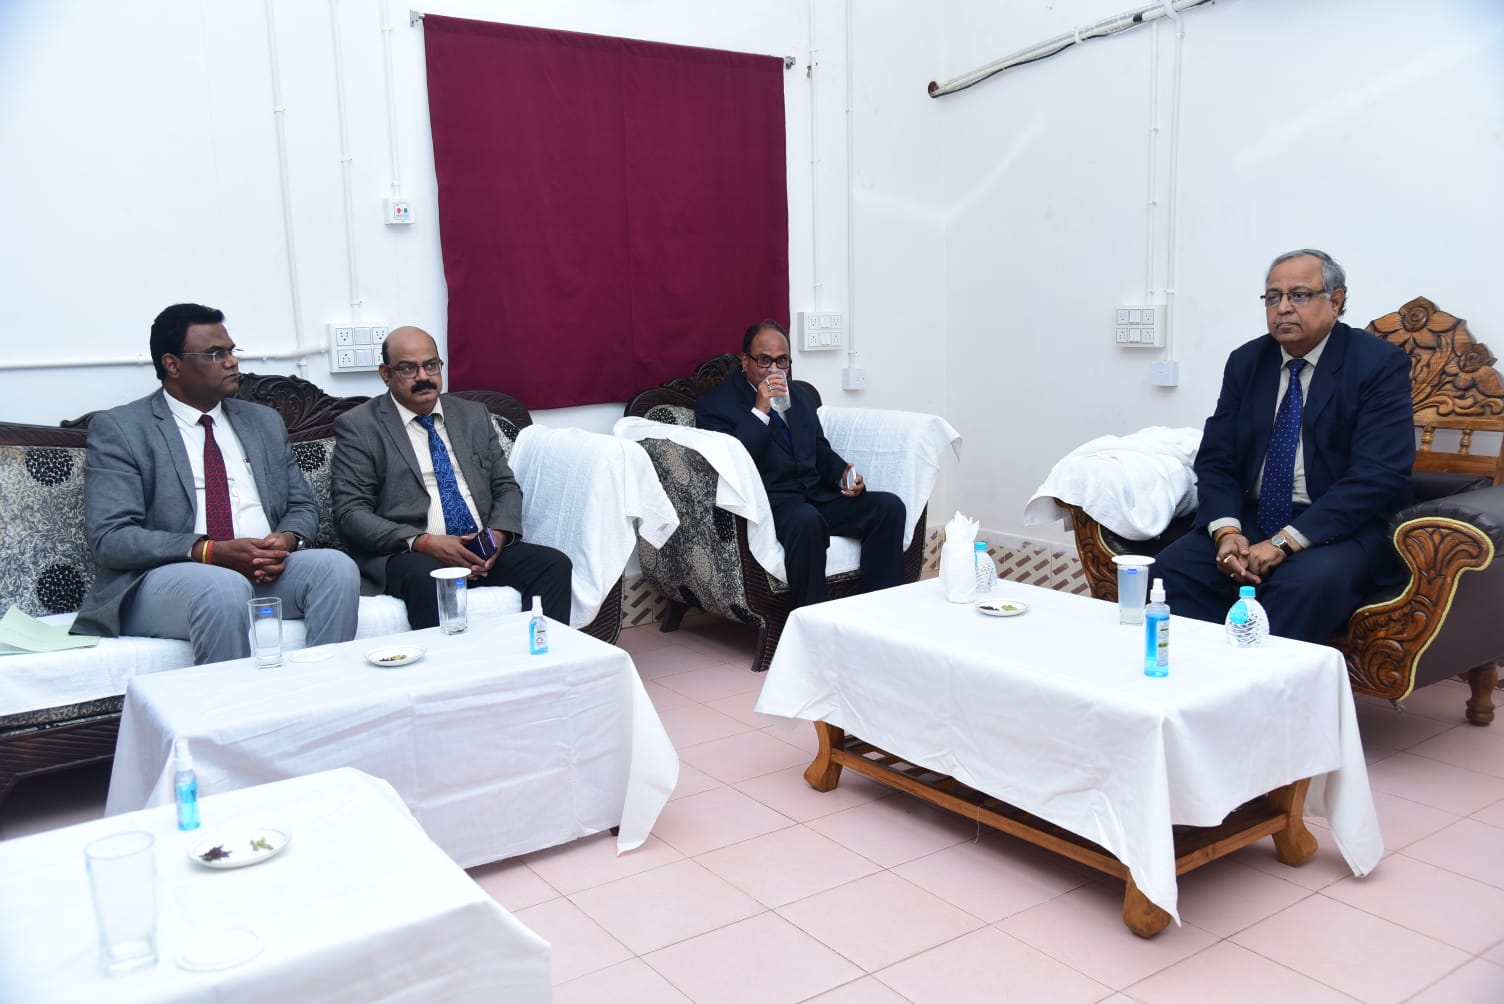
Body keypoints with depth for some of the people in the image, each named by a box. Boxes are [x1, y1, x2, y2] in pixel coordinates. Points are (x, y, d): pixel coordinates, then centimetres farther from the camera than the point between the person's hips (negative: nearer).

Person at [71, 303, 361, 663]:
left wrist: (288, 539, -7)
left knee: (336, 566, -24)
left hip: (267, 572, 4)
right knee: (223, 587, -36)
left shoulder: (265, 422, 18)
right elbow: (110, 538, -8)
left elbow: (302, 507, 18)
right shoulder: (118, 429, 1)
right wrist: (211, 551, -20)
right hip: (162, 578, -4)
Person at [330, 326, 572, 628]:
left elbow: (506, 486, 16)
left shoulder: (473, 416, 17)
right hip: (406, 556, -4)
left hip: (483, 549, 4)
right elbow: (350, 512, -4)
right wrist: (423, 542, -18)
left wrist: (499, 533, -6)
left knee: (554, 564, -22)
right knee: (426, 577, -38)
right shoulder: (358, 427, 3)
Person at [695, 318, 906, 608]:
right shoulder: (715, 404, 1)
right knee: (806, 520, -39)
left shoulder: (801, 396, 23)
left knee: (889, 506, -16)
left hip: (817, 496, 7)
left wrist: (844, 473, 5)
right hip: (769, 502, -7)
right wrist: (760, 411, -16)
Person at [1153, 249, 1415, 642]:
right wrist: (1227, 530, -15)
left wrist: (1286, 541, -23)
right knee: (1173, 567, -21)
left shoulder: (1379, 364, -6)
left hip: (1339, 527, -4)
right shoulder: (1245, 361, 9)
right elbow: (1215, 458, 5)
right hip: (1251, 520, 4)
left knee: (1304, 584, -35)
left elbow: (1378, 477, -16)